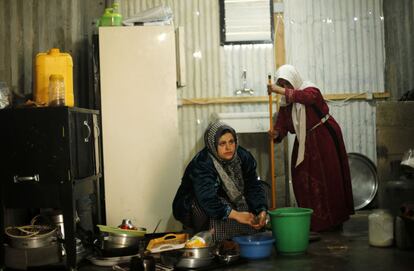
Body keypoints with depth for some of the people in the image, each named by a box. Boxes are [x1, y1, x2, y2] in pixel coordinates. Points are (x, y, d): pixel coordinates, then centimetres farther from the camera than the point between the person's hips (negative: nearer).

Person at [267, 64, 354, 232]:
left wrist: (281, 91, -45)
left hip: (324, 139, -7)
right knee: (302, 182, 4)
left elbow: (307, 97, -39)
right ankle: (311, 220, 14)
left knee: (327, 180, -3)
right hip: (303, 143, 7)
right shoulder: (285, 102, 5)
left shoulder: (310, 89, -14)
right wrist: (276, 133, -26)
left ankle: (332, 221, 5)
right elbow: (282, 125, -3)